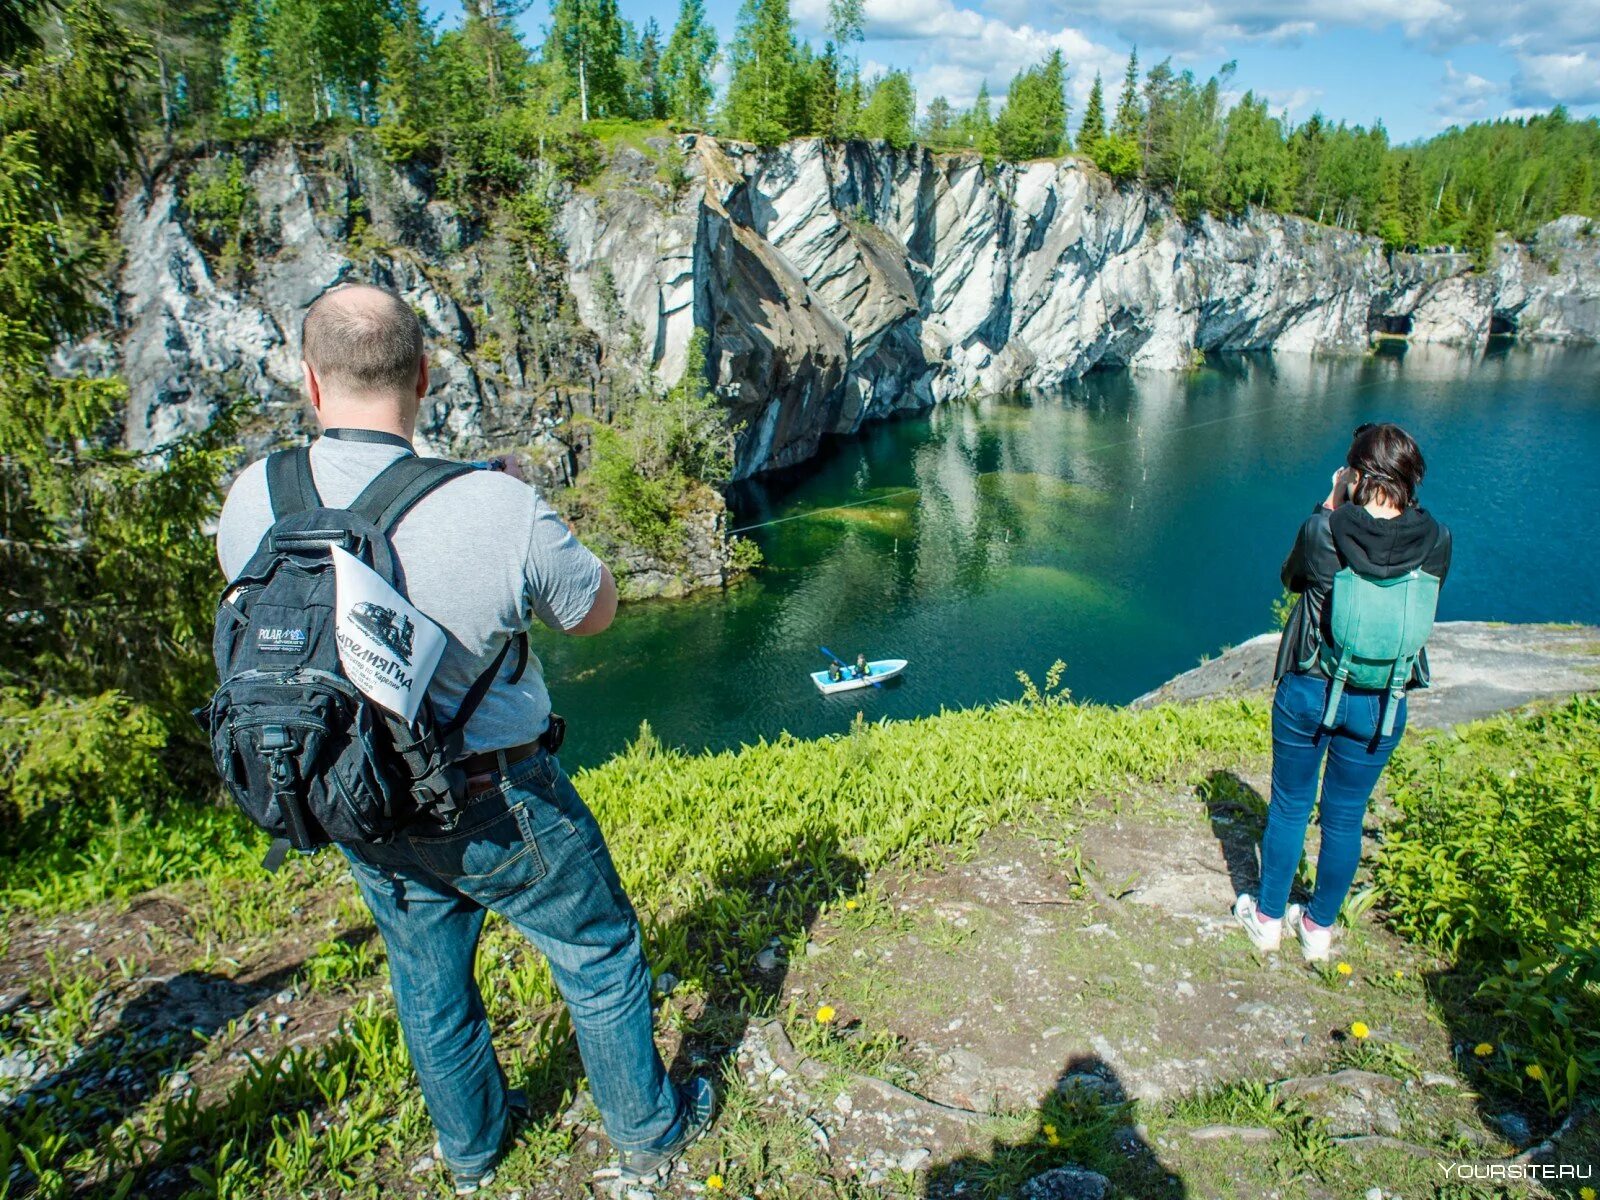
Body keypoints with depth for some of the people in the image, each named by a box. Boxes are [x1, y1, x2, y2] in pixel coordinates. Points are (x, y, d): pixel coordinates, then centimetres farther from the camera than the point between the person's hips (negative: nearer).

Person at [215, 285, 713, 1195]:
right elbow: (597, 610, -10)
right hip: (498, 808, -5)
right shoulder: (500, 510, -29)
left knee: (429, 981, 27)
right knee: (600, 957, 19)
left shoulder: (252, 500, -14)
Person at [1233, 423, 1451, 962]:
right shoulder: (1437, 541, -11)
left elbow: (1291, 577, 2)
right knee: (1345, 817, 17)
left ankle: (1268, 917, 32)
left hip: (1309, 691, -2)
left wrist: (1331, 506, 3)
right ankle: (1319, 927, 34)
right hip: (1381, 706, 2)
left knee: (1289, 807, 16)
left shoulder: (1323, 530, -19)